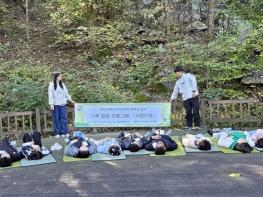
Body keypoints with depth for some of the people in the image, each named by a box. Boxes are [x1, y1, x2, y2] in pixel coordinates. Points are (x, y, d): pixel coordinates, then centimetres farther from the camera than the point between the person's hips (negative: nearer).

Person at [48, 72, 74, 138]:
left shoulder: (62, 84, 12)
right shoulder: (52, 85, -3)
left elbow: (66, 93, 17)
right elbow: (50, 95, -5)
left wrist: (70, 100, 13)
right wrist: (51, 104, -10)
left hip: (63, 104, 5)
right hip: (56, 105, -5)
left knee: (64, 118, 4)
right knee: (56, 119, 0)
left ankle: (64, 132, 10)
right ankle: (57, 133, 8)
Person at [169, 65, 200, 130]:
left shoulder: (188, 75, 6)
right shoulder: (178, 82, 22)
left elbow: (194, 82, -6)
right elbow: (175, 91, 25)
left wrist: (194, 91, -15)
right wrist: (172, 99, 18)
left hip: (194, 97, -5)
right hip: (186, 99, 5)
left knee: (195, 112, -6)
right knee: (188, 113, 2)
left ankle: (197, 126, 2)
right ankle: (189, 126, 10)